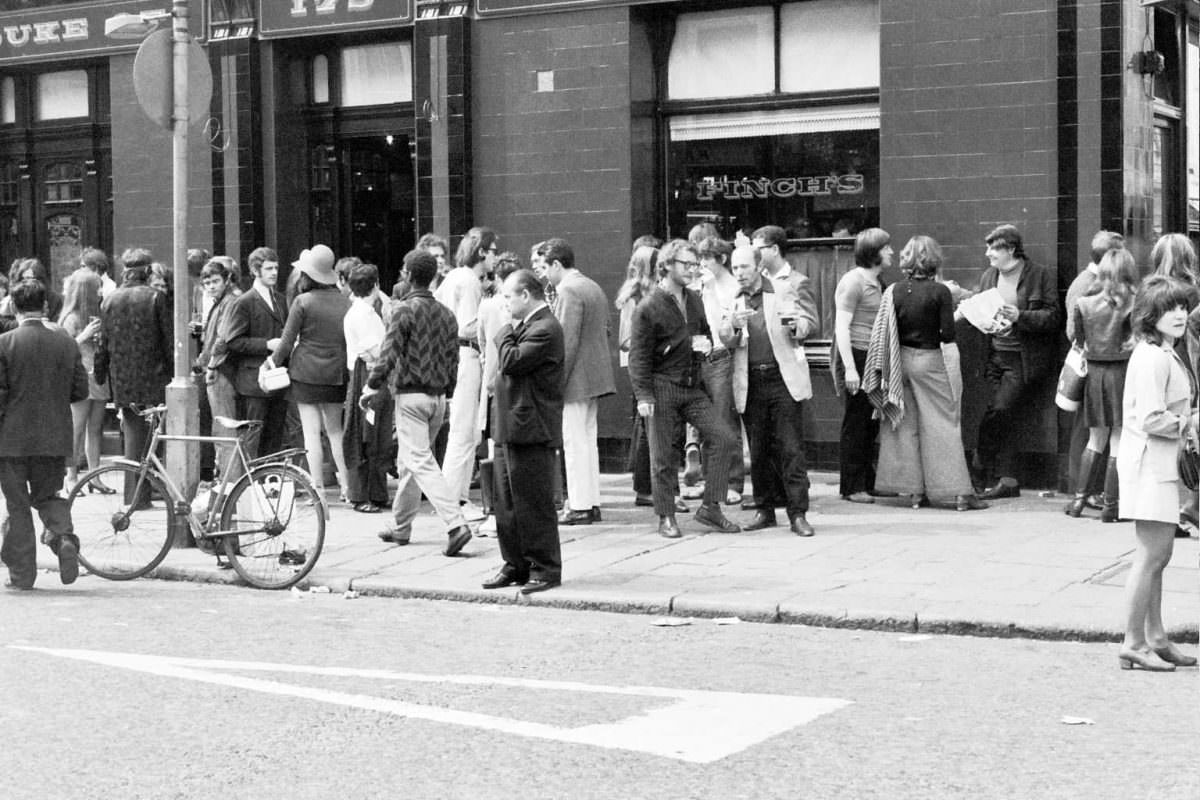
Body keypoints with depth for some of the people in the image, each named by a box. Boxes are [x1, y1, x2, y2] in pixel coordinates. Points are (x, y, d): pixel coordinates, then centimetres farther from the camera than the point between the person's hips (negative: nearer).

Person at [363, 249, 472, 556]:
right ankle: (401, 528, 28)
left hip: (410, 395, -7)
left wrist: (372, 386, -4)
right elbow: (453, 360, 12)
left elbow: (389, 354, -15)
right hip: (437, 396, 7)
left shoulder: (405, 310, -12)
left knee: (421, 462, -10)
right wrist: (446, 395, 20)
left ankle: (456, 524, -23)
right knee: (407, 462, 19)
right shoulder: (446, 314, 9)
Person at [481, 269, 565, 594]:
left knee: (534, 504, -3)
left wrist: (506, 335, -6)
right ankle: (516, 565, 22)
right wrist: (510, 336, 2)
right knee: (507, 503, 14)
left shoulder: (545, 329, -15)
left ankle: (545, 569, 5)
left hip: (531, 431, -10)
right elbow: (509, 365, 17)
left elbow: (511, 362, -22)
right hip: (509, 430, 10)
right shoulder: (527, 326, 16)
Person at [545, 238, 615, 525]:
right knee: (587, 441, 15)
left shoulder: (569, 291, -15)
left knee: (575, 443, -5)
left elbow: (568, 340, -20)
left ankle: (580, 507, -2)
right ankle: (592, 502, 19)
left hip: (576, 378, -10)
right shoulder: (594, 287, 15)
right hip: (596, 375, 10)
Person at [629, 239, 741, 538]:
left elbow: (705, 332, 27)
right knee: (663, 455, 1)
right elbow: (638, 355, -10)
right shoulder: (649, 307, -9)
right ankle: (666, 517, 14)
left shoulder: (695, 301, 11)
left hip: (693, 387, 6)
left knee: (726, 438, -6)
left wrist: (706, 343, 2)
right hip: (662, 387, -6)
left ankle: (710, 508, 3)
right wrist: (643, 395, -17)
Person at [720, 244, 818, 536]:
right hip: (751, 384, 3)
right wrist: (733, 325, -19)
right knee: (758, 452, 7)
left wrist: (796, 324, -16)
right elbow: (727, 342, 3)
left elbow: (808, 322, 7)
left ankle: (798, 514, -4)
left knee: (791, 449, -6)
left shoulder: (783, 291, 3)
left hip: (783, 379, -2)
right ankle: (764, 510, 18)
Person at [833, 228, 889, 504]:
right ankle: (852, 487, 2)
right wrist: (849, 368, -21)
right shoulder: (853, 281, -10)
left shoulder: (876, 284, 17)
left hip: (873, 359, 9)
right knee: (855, 424, -4)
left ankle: (867, 482, 19)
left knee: (871, 423, 11)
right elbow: (842, 327, -15)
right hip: (855, 356, -9)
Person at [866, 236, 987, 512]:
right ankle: (961, 492, 2)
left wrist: (884, 371, 10)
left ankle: (916, 492, 13)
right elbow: (948, 336, -12)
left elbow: (882, 334, 2)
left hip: (902, 361, 4)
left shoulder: (893, 291, 0)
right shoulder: (940, 292, -11)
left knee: (907, 427, 11)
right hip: (930, 361, -4)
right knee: (944, 426, 2)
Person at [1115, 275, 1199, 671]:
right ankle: (1133, 644, -2)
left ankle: (1155, 638, 23)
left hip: (1161, 464, 11)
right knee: (1151, 555, -8)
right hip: (1150, 463, -11)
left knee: (1158, 555, 15)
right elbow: (1151, 419, -23)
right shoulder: (1153, 357, -17)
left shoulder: (1166, 354, 16)